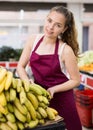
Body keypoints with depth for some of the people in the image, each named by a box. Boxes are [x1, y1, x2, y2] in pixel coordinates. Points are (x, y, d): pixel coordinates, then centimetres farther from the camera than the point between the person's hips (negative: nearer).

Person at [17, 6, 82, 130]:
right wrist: (28, 81, -17)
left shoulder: (65, 50, -18)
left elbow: (76, 80, -10)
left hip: (61, 99, -3)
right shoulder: (34, 40, -6)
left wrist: (53, 89, -21)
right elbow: (20, 66, 1)